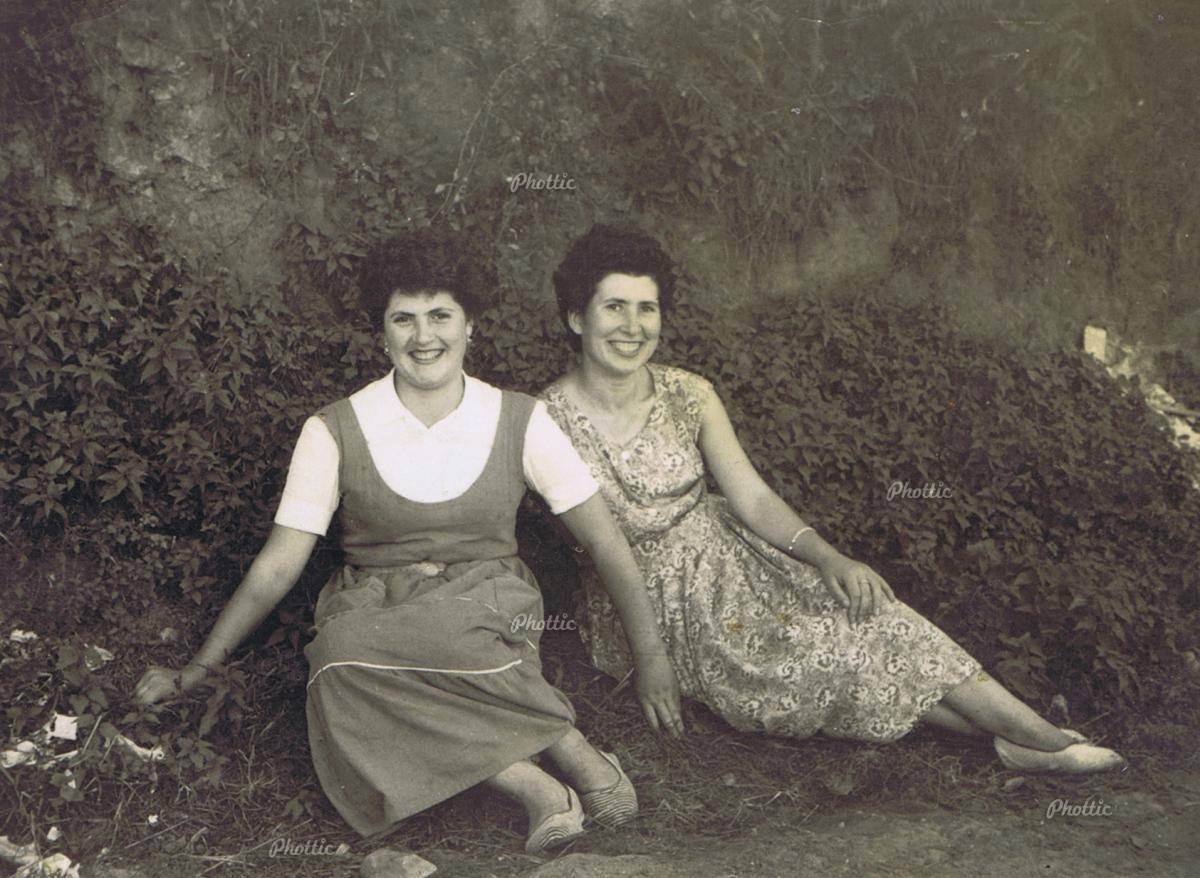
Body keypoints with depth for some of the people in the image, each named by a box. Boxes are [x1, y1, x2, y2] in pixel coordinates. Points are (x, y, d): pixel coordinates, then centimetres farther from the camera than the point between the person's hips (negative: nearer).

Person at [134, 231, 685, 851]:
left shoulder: (519, 422, 2)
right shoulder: (335, 433, 1)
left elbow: (604, 539, 3)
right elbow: (278, 565, 4)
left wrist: (650, 655, -4)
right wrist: (197, 670, 0)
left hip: (487, 612, -1)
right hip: (372, 609, 1)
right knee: (342, 661, -35)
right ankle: (533, 786, -33)